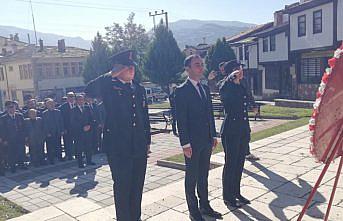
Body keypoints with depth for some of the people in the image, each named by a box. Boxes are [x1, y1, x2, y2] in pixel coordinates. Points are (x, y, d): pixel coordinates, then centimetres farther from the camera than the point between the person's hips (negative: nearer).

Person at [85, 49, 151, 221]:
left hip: (139, 147, 5)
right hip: (118, 148, -5)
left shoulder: (139, 89, 11)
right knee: (122, 187, 7)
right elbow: (89, 91, -27)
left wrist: (147, 141, 14)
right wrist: (111, 75, -22)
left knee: (137, 186, 16)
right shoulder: (110, 87, -5)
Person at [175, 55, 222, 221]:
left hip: (206, 140, 7)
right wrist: (185, 144, -17)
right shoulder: (181, 91, -11)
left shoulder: (205, 88, 12)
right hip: (192, 142, -7)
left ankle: (205, 206, 31)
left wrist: (213, 135, 11)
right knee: (192, 177, 6)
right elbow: (181, 120, -15)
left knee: (203, 175, 17)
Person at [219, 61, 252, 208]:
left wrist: (248, 131, 18)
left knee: (239, 164, 14)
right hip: (230, 131, -7)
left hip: (243, 131, 8)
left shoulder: (242, 88, 14)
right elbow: (222, 91, -37)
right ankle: (228, 197, 14)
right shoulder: (227, 88, -9)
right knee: (230, 164, 1)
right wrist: (231, 77, -33)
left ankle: (236, 193, 27)